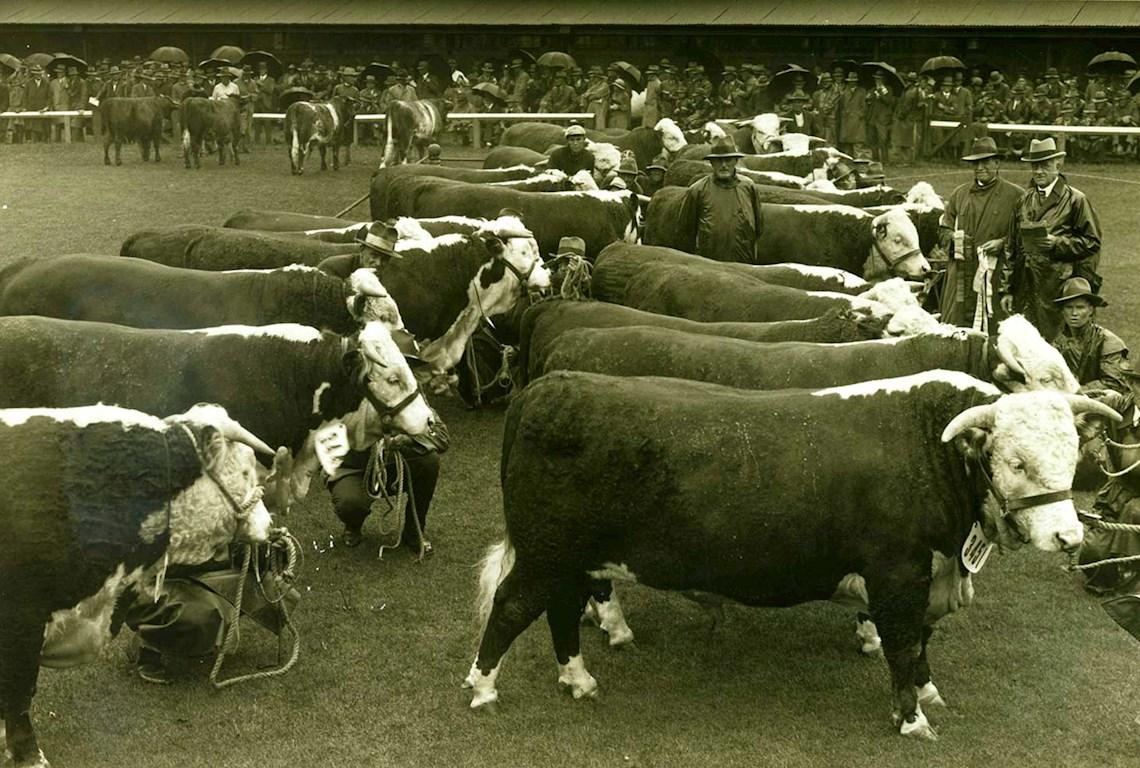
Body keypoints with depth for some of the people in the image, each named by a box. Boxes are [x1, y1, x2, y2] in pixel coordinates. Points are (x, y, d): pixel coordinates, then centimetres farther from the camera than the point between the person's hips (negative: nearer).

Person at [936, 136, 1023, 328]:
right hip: (960, 277, 3)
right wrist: (953, 238, -2)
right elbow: (943, 230, 20)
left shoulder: (1015, 195, 5)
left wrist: (1002, 243, -12)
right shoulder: (959, 194, 17)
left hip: (997, 277, -3)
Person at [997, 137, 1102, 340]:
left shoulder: (1075, 200, -1)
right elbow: (1011, 246, 15)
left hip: (1058, 286, -4)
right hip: (1026, 286, 5)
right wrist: (1006, 289, 10)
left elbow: (1092, 242, -1)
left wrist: (1058, 243, -15)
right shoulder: (1024, 200, 13)